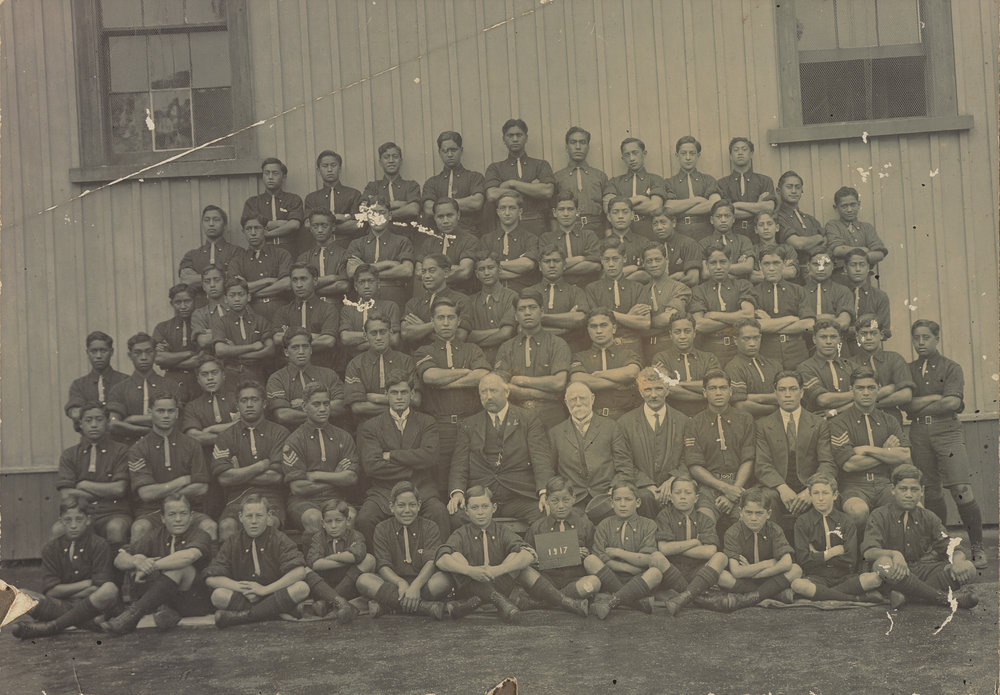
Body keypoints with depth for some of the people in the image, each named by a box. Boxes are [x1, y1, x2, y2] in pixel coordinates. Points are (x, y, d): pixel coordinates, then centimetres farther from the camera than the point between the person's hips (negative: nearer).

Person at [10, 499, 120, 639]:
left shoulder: (98, 544, 0)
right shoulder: (51, 548, 7)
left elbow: (100, 588, -9)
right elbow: (50, 591, -1)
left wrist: (65, 592, -6)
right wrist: (88, 583, -5)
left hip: (91, 604, -1)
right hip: (58, 605, 2)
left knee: (110, 590, -36)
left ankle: (51, 626, -29)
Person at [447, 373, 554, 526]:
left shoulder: (528, 419, 14)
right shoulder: (468, 425, 19)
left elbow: (541, 457, 2)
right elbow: (459, 463, 10)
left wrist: (544, 492, -15)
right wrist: (457, 492, -11)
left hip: (520, 495, -1)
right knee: (458, 518, -30)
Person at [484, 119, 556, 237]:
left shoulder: (541, 165, 15)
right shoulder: (495, 168, 14)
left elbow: (547, 191, -3)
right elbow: (492, 195, -4)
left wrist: (512, 183, 0)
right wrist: (532, 186, 0)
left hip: (537, 227, 0)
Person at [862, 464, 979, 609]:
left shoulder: (928, 517, 9)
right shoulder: (880, 516, -3)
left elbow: (955, 548, 3)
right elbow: (868, 552, -18)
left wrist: (958, 561, -22)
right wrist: (894, 554, -38)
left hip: (923, 572, 4)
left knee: (968, 569, -18)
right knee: (882, 564, -39)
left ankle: (906, 595, -30)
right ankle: (946, 598, -28)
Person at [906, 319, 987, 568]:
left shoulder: (951, 368, 5)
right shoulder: (908, 370, 13)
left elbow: (953, 402, -9)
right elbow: (907, 404, 1)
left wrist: (919, 405, -4)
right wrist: (934, 398, -7)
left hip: (947, 431, -3)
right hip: (919, 434, 3)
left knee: (961, 489, -13)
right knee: (931, 493, 7)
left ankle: (977, 547, -5)